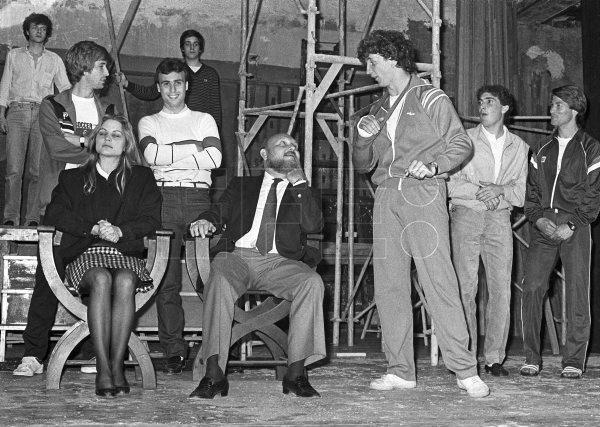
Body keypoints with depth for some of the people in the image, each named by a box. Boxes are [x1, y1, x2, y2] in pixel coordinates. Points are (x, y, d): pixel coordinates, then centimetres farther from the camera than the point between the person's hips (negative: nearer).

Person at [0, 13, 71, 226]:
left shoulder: (54, 60, 17)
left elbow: (65, 88, 15)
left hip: (43, 114, 0)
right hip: (17, 112, 0)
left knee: (38, 170, -7)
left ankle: (33, 218, -4)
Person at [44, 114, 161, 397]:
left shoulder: (141, 178, 19)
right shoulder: (72, 178, 21)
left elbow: (152, 219, 7)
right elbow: (53, 215, 6)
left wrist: (120, 231, -13)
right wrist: (93, 228, -9)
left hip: (126, 254, 0)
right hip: (85, 256, 0)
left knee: (125, 281, -35)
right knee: (101, 279, -35)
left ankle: (117, 365, -33)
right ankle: (102, 368, -36)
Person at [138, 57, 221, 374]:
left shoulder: (204, 120, 21)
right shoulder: (149, 123, 20)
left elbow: (214, 159, 3)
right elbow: (152, 154, -2)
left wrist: (169, 154, 2)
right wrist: (194, 148, -1)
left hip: (199, 198, 0)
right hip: (164, 197, 0)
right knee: (167, 279, -7)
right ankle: (174, 352, -4)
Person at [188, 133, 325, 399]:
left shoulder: (303, 193, 25)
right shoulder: (241, 186, 28)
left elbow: (313, 225, 6)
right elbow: (220, 210, 15)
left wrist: (299, 183, 6)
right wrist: (205, 220, -9)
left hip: (279, 262, 1)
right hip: (237, 255, 0)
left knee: (312, 282, -30)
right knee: (220, 279, -35)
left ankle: (296, 372, -29)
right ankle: (214, 373, -39)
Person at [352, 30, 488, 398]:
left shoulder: (431, 98, 5)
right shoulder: (378, 110, 21)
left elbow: (462, 144, 0)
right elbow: (363, 165, 22)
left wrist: (433, 166, -16)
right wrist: (363, 138, 3)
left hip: (422, 194, -6)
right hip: (387, 197, 6)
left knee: (439, 281, -12)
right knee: (389, 285, 1)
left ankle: (465, 369, -9)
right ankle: (400, 371, 6)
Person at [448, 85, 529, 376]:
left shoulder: (518, 146, 15)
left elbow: (520, 191, 8)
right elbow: (452, 184, 0)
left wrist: (500, 190, -11)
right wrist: (481, 191, -12)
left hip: (500, 218, 2)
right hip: (466, 214, -2)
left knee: (501, 289, -5)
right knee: (465, 287, -8)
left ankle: (494, 357, 1)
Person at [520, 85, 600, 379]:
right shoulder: (542, 150, 18)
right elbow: (531, 190, 16)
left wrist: (571, 225, -12)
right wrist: (538, 218, -3)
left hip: (575, 227, -3)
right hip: (544, 226, 3)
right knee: (532, 287, -8)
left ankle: (573, 361, 3)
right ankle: (531, 358, -3)